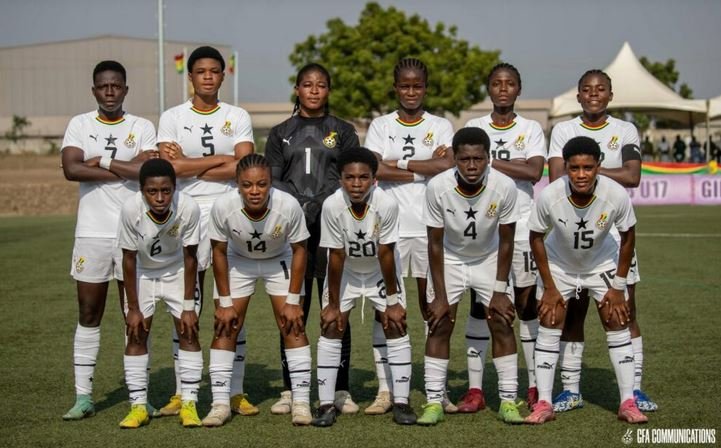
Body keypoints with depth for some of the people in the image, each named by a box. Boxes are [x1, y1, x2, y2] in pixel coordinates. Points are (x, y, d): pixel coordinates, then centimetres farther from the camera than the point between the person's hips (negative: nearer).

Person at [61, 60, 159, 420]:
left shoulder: (142, 127, 4)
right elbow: (71, 169, -11)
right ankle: (83, 396, 11)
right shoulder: (79, 125, 6)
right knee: (88, 315, 5)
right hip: (91, 232, 1)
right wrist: (129, 167, -11)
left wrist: (102, 161, -8)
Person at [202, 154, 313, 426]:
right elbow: (219, 252, -15)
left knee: (293, 325, -8)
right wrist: (225, 302, -12)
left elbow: (299, 250, -17)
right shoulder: (223, 207, -32)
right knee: (225, 327, -5)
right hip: (238, 261, 1)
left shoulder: (289, 206, -34)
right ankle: (220, 403, 3)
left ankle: (301, 401, 0)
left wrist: (293, 301, -15)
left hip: (279, 261, -1)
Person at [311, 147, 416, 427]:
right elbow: (336, 256, -21)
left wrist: (393, 300, -15)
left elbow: (386, 254, -23)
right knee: (330, 329, -4)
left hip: (380, 271, 0)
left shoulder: (386, 204, -32)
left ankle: (401, 402, 4)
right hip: (345, 272, 0)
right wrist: (333, 304, -14)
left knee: (396, 328, -4)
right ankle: (326, 405, 3)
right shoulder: (332, 206, -30)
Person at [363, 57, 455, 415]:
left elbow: (447, 165, -9)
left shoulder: (440, 126, 10)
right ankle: (385, 390, 4)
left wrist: (398, 163, -7)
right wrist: (424, 169, -8)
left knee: (432, 306, 3)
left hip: (431, 227, 0)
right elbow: (374, 169, -7)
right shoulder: (381, 126, 10)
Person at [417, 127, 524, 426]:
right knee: (439, 325, -5)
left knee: (502, 324, -5)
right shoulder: (438, 187, -28)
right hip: (449, 259, 0)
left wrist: (500, 291, -12)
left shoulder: (505, 187, -27)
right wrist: (439, 296, -15)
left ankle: (508, 400, 3)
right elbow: (435, 244, -17)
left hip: (489, 259, 1)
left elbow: (506, 242, -14)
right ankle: (434, 401, 1)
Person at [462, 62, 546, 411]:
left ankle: (536, 385, 10)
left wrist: (491, 162, -12)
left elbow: (535, 173, -10)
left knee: (527, 303, 2)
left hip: (522, 225, 0)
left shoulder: (531, 129, 6)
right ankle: (475, 389, 3)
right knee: (480, 304, 0)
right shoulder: (473, 128, 9)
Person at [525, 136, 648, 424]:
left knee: (618, 323, -3)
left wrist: (618, 286, -9)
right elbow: (536, 238, -15)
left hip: (602, 263, 1)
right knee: (549, 324, -5)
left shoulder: (617, 195, -31)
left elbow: (627, 238, -12)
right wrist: (549, 287, -12)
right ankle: (544, 404, 1)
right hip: (558, 263, -1)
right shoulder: (549, 196, -32)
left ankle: (628, 403, 4)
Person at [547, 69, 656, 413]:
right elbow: (557, 181, -7)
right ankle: (571, 390, 10)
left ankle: (634, 389, 5)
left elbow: (632, 177, -10)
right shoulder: (563, 131, 6)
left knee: (625, 313, -1)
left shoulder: (625, 131, 6)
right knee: (573, 312, 3)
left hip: (616, 230, 0)